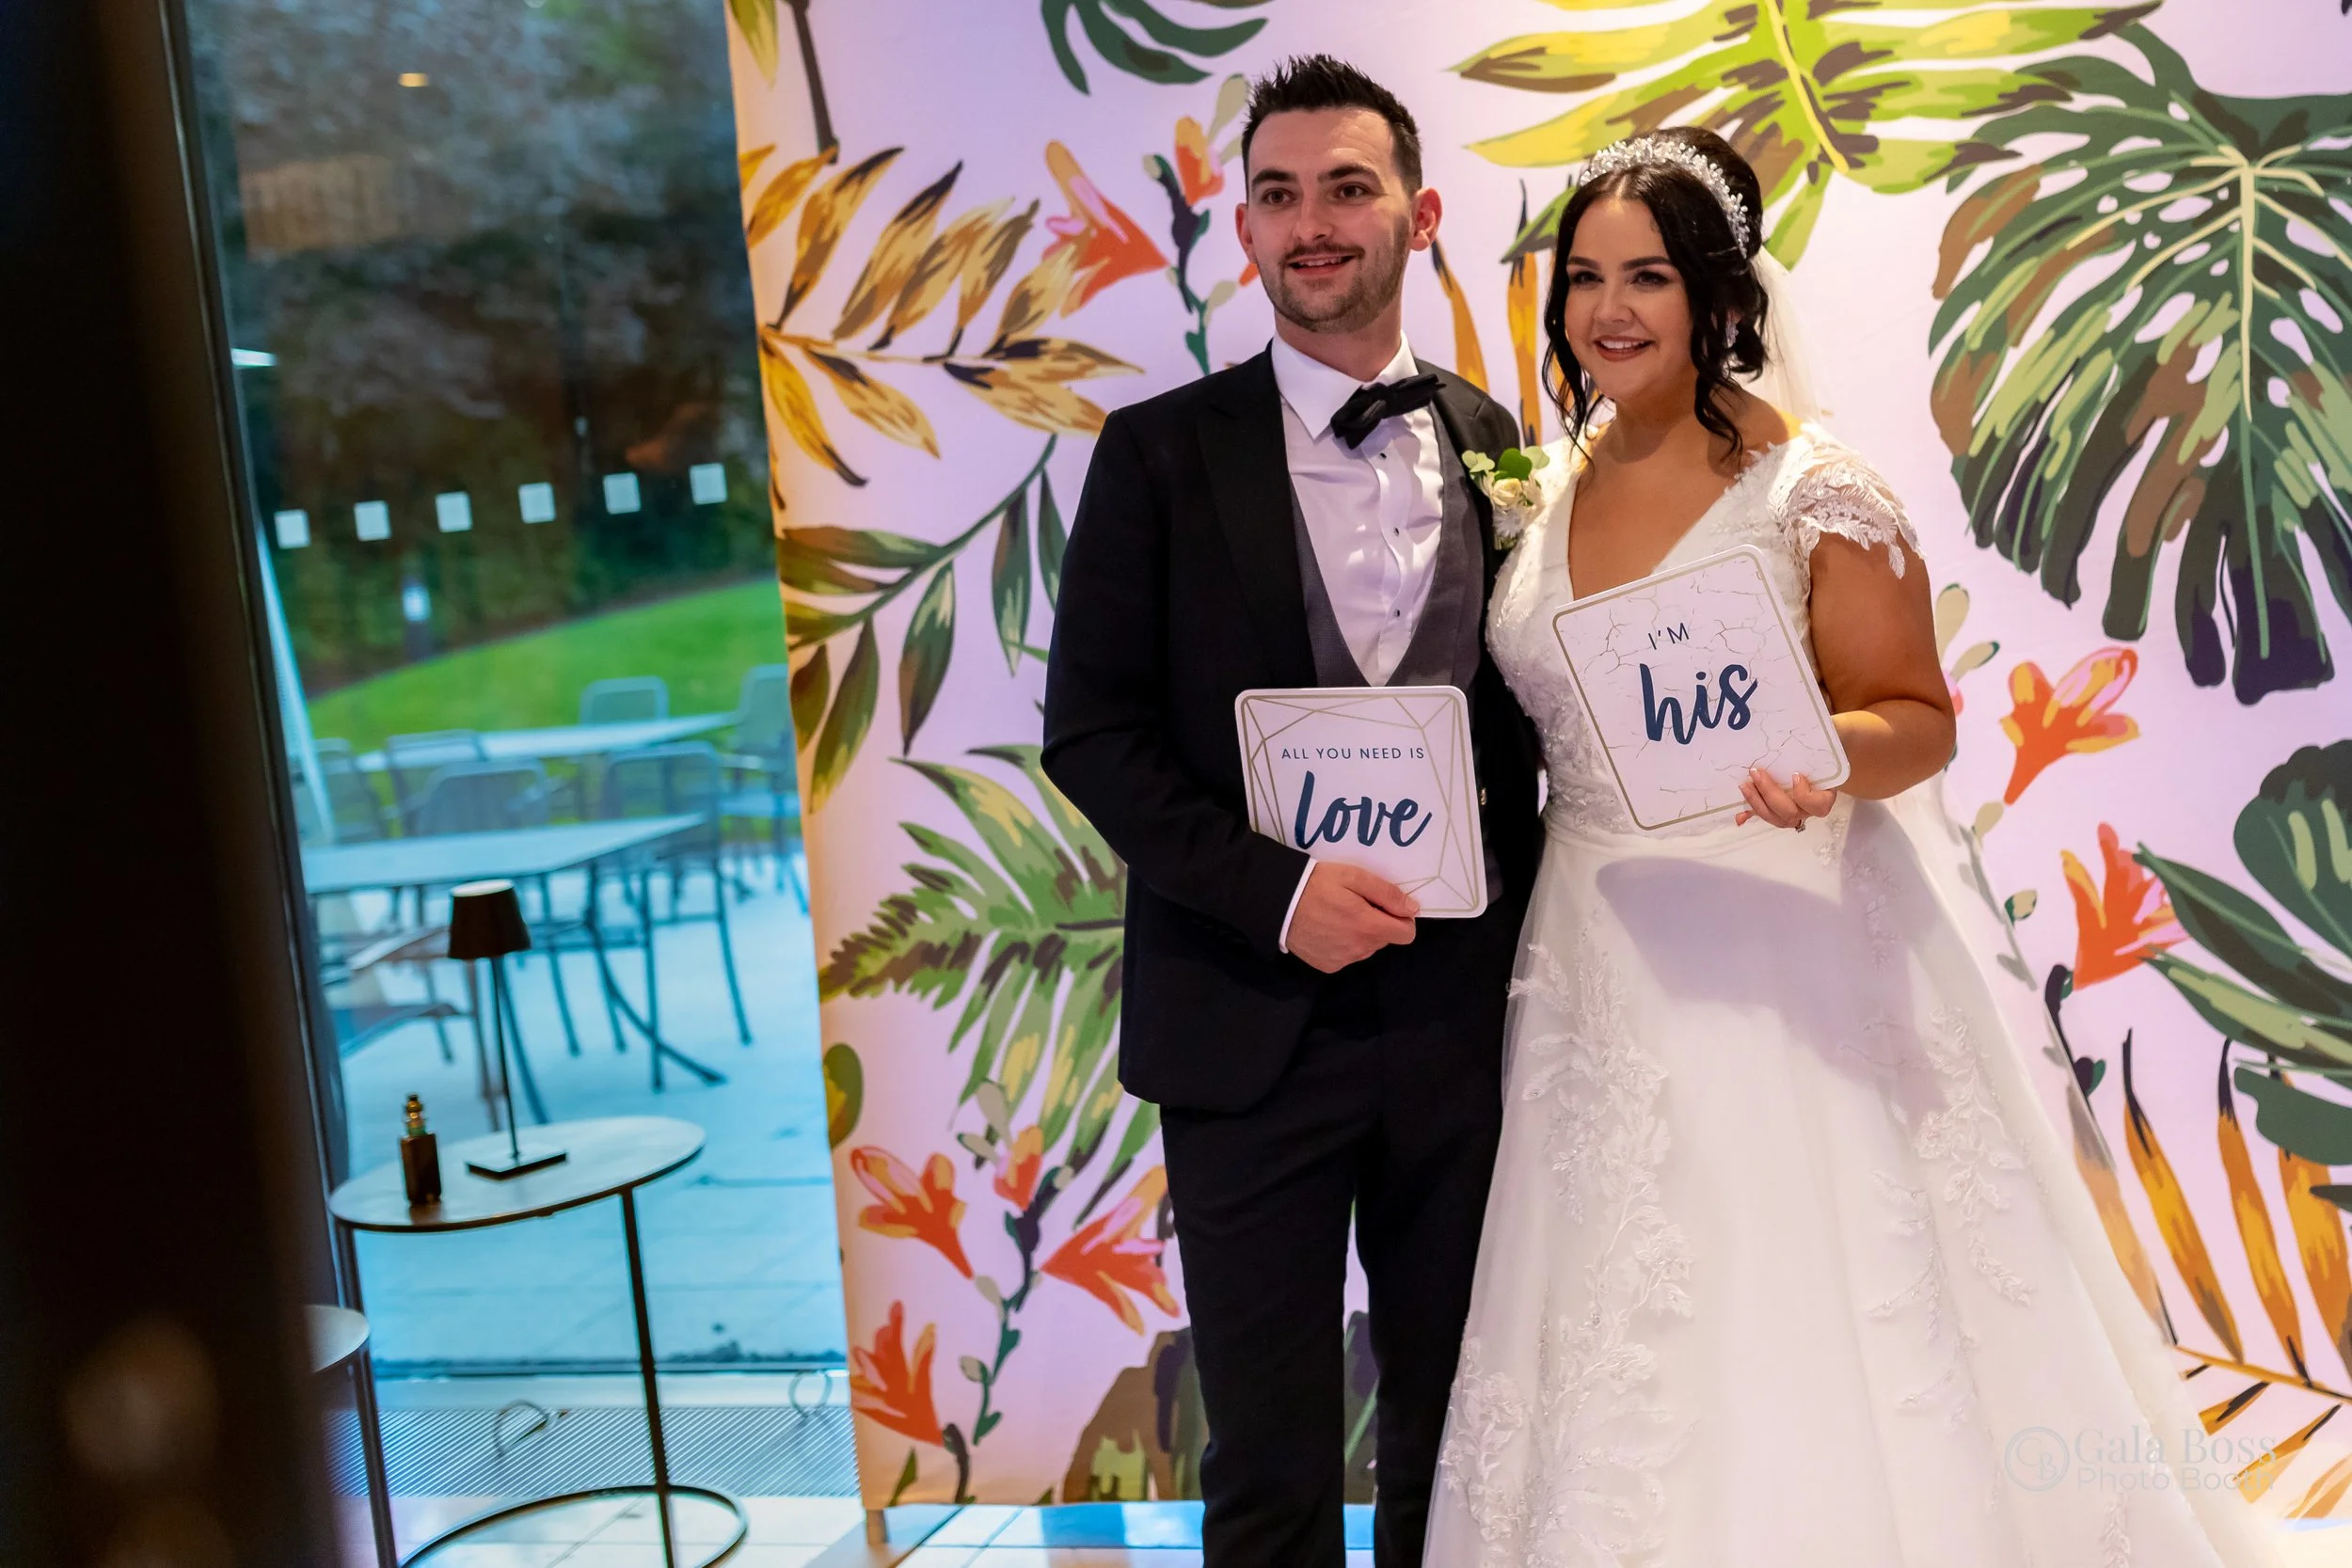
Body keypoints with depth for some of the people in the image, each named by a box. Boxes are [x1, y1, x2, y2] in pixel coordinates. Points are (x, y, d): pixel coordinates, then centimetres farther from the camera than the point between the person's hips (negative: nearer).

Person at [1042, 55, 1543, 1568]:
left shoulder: (1500, 449, 6)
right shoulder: (1163, 451, -1)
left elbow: (1531, 714, 10)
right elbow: (1092, 727, -5)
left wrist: (1537, 943, 0)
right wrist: (1275, 888, -16)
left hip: (1464, 1017, 2)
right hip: (1252, 1023, -2)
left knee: (1454, 1437, 16)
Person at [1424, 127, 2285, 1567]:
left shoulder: (1811, 492, -9)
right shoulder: (1550, 486, 8)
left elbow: (1920, 718, -7)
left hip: (1774, 960, -5)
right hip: (1597, 955, 5)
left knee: (1799, 1330, -1)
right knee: (1622, 1340, 12)